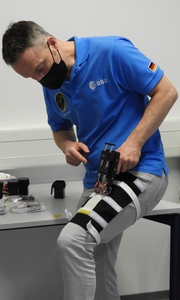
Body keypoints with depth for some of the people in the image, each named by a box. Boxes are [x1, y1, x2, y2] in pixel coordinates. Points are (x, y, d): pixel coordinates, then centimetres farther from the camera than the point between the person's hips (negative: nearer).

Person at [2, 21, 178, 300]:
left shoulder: (111, 52, -14)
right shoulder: (53, 86, 7)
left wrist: (134, 143, -20)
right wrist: (68, 145, -3)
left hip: (140, 172, -8)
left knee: (72, 240, -26)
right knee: (96, 273, 12)